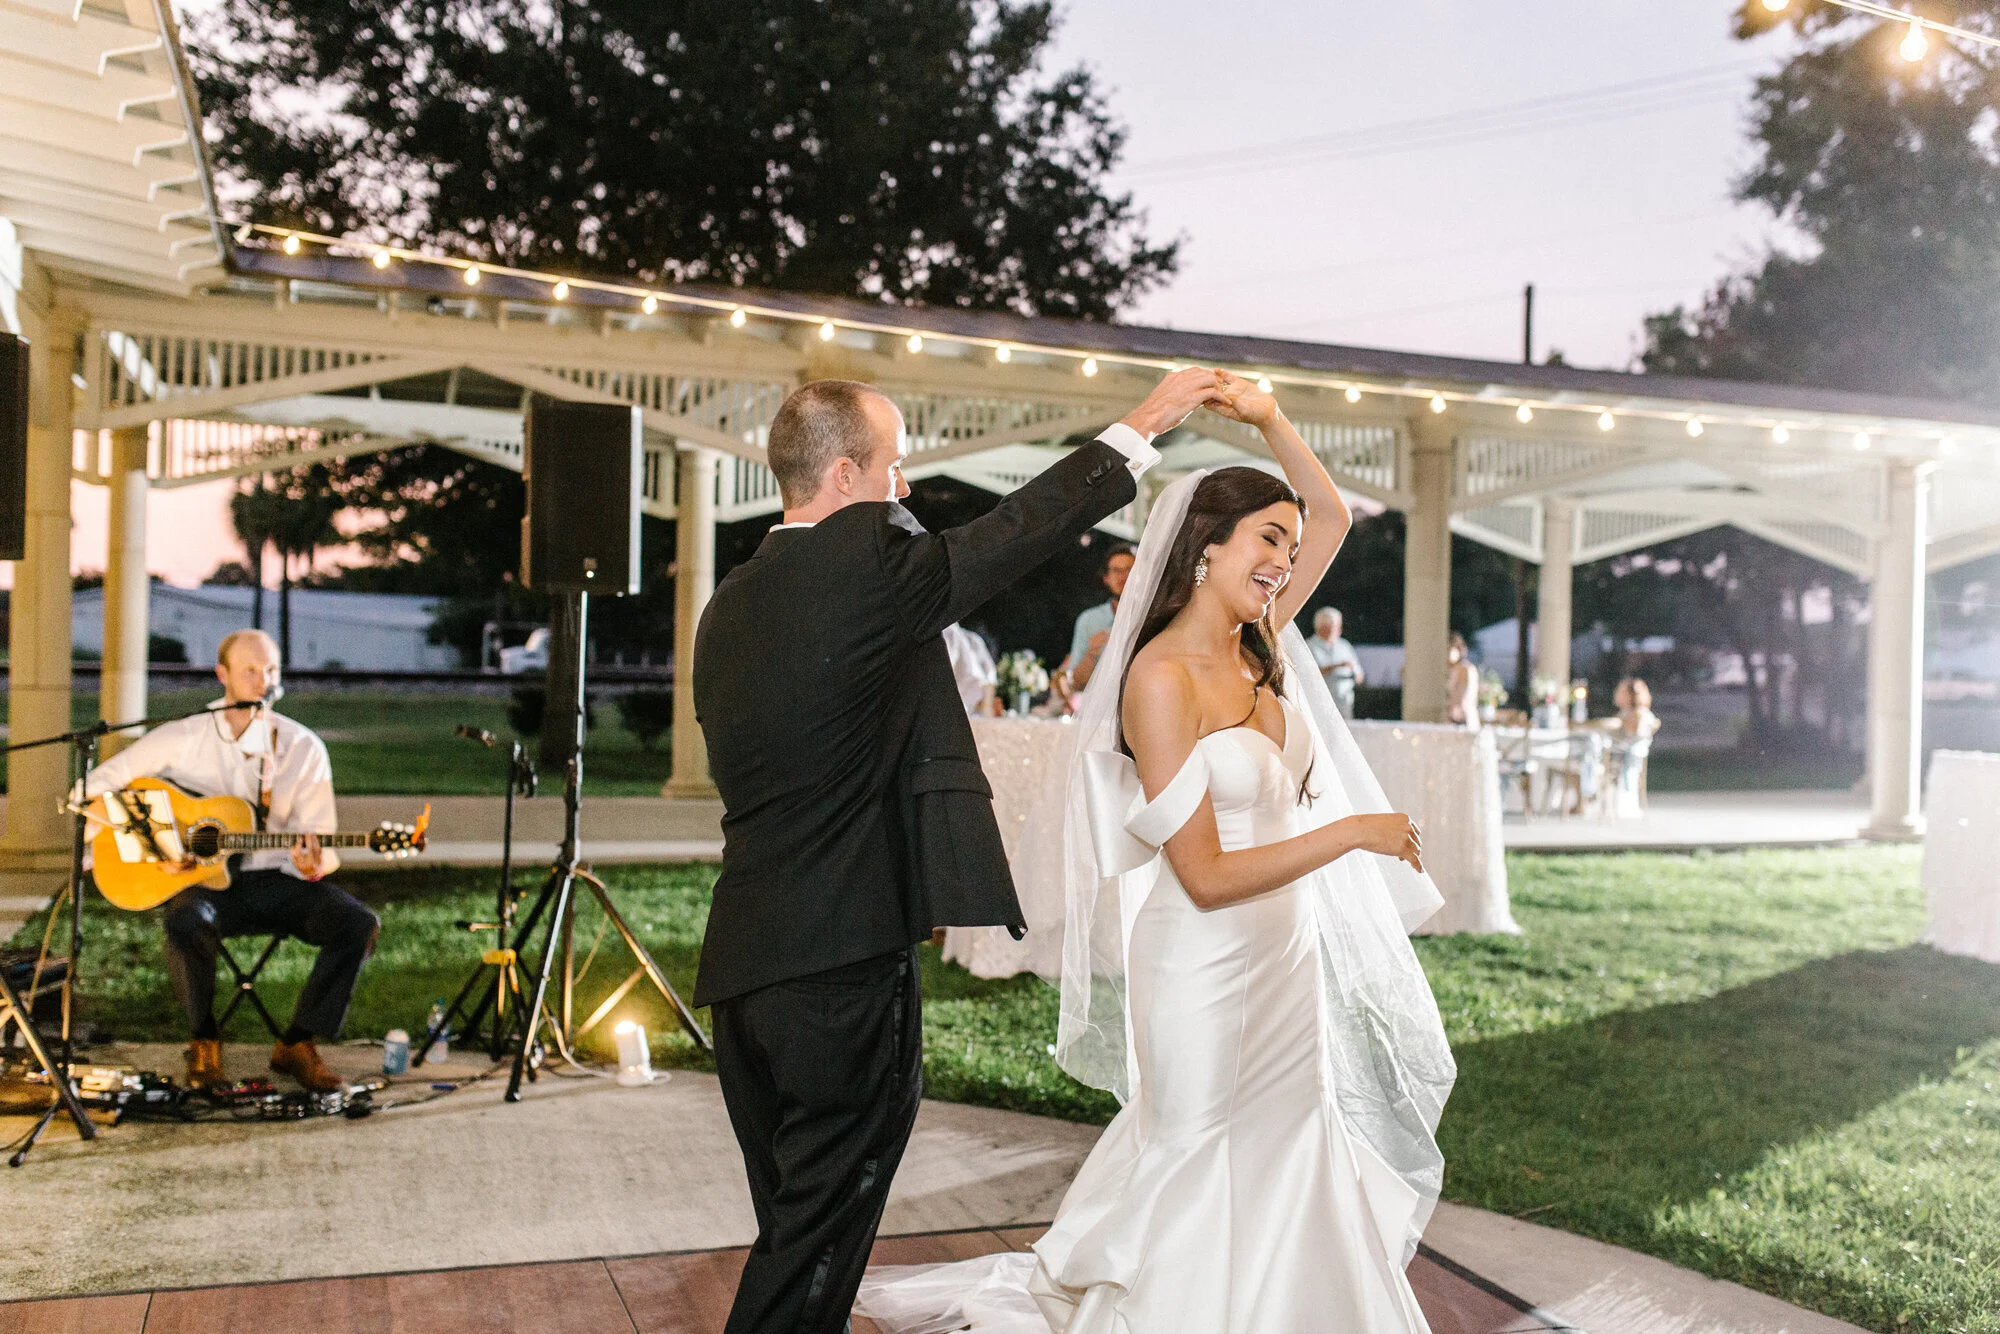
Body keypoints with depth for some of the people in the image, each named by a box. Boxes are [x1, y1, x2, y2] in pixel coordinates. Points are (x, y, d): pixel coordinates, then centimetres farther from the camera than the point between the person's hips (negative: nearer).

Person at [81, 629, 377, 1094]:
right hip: (204, 878, -2)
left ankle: (298, 1044, -6)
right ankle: (204, 1041, -8)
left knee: (359, 923, -23)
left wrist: (313, 865, -24)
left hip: (277, 879, 2)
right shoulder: (184, 737, -2)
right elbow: (92, 787, 1)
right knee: (187, 923, -37)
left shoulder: (304, 748, 0)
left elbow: (318, 843, 0)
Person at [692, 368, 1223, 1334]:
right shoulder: (863, 560, -13)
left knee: (795, 1232, 19)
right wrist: (1147, 422, 6)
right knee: (812, 1253, 3)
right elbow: (1021, 528, -5)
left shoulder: (729, 604, 11)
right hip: (846, 965, -8)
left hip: (741, 965, 8)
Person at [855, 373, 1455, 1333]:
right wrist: (1352, 831, -17)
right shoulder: (1162, 679, -18)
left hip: (1287, 958, 8)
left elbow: (1333, 516, 13)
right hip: (1204, 973, -8)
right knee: (1206, 1195, 6)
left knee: (1281, 1193, 16)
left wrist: (1269, 421, -1)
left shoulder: (1259, 651, 4)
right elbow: (1207, 876, -20)